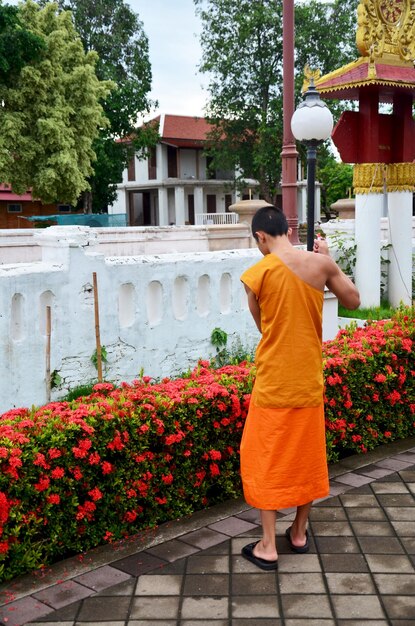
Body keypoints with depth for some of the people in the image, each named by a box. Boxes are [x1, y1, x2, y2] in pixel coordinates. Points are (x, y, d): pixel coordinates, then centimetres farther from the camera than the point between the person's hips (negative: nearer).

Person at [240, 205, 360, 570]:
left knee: (266, 461, 9)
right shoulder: (320, 263, -6)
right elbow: (354, 301, 10)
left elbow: (263, 325, 3)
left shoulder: (257, 274, -14)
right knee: (307, 457, 17)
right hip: (309, 381, 3)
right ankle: (299, 534, 31)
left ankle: (268, 547, 14)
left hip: (274, 383, -3)